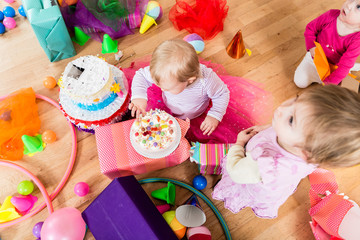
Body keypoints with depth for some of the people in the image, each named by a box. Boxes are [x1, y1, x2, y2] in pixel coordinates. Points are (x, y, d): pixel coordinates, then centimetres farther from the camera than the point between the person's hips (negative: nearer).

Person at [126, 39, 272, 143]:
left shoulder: (206, 78, -39)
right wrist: (139, 97, -32)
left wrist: (214, 116, -26)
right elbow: (140, 75, -15)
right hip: (167, 110, 2)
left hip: (198, 117, -2)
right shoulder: (162, 73, -32)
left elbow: (222, 93, -19)